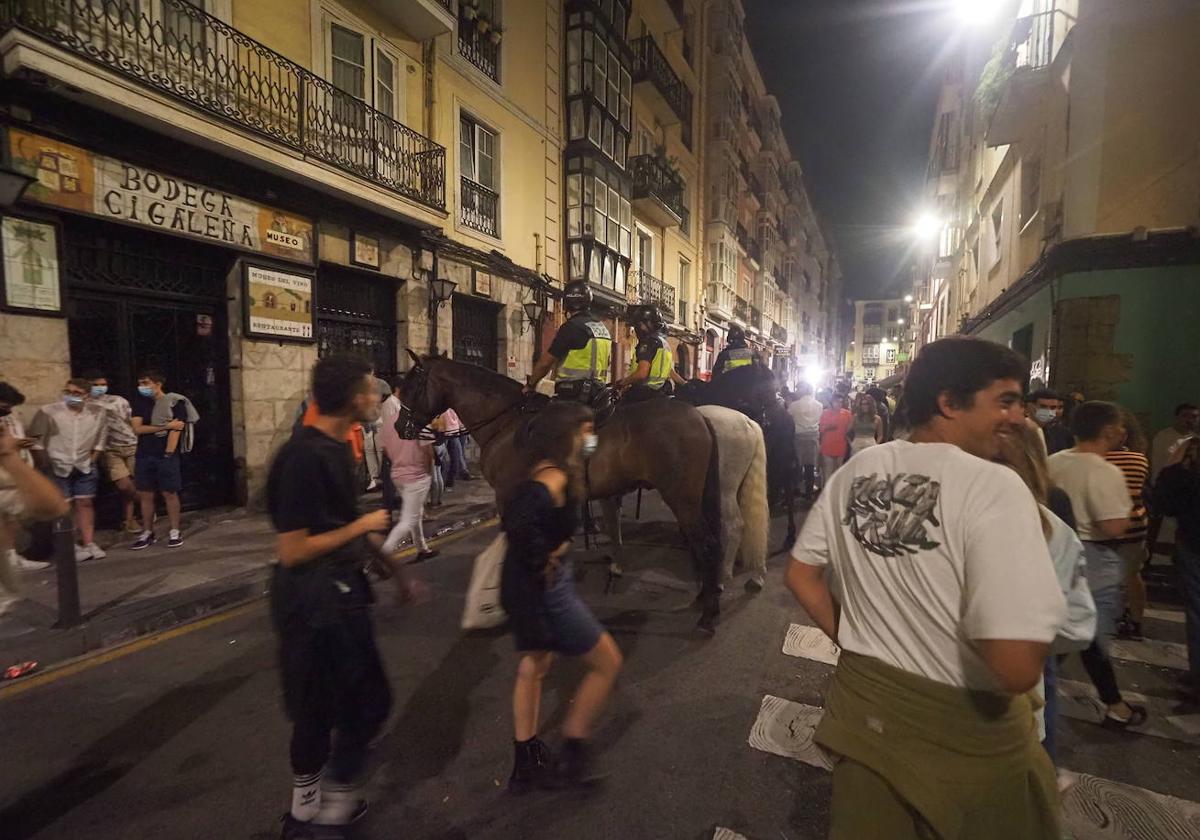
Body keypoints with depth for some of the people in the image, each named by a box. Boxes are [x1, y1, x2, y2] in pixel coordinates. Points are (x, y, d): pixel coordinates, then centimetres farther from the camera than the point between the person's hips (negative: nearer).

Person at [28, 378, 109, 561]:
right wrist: (46, 462, -3)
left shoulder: (97, 412, -3)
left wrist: (93, 459, 3)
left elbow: (101, 438, 8)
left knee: (85, 504, 6)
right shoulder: (48, 412, -9)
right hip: (58, 467, -2)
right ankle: (72, 546, 8)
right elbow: (36, 440, -2)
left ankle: (88, 543, 10)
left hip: (85, 467, 2)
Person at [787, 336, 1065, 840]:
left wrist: (857, 643, 10)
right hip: (964, 734, -4)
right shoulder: (993, 486, -23)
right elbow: (1019, 667, -27)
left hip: (862, 707, 4)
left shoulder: (856, 472, -5)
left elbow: (801, 576, 3)